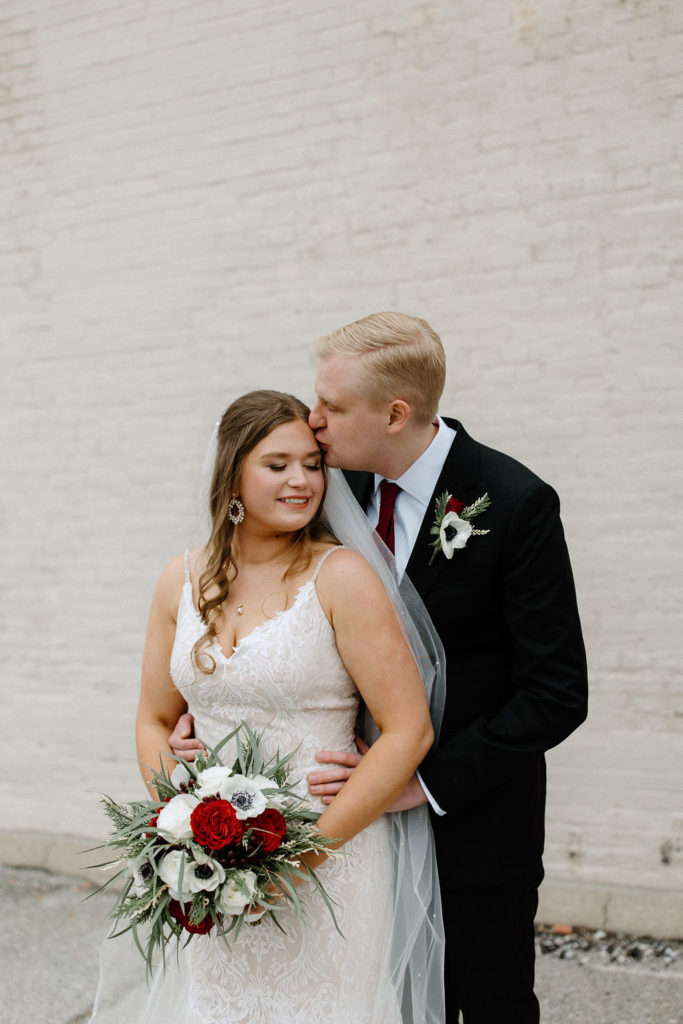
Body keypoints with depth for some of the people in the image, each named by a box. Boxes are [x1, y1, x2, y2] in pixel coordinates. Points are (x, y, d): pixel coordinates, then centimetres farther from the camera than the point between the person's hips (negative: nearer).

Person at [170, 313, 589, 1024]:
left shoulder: (514, 503, -19)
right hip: (374, 812, 5)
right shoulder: (344, 487, -3)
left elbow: (557, 695, -19)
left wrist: (426, 781, -22)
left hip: (475, 823, -4)